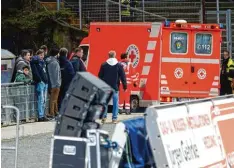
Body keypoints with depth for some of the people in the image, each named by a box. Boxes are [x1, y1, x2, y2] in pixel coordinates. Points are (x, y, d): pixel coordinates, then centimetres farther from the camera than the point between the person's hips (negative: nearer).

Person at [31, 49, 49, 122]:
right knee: (41, 100, -10)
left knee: (44, 100, 10)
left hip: (45, 82, 8)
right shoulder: (35, 62, -5)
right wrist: (40, 80, -18)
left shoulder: (43, 61, 18)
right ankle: (40, 116, -10)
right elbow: (35, 72, -16)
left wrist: (46, 80, 13)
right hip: (40, 83, -8)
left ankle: (43, 115, 15)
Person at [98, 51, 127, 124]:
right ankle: (114, 118, 0)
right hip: (115, 87, -1)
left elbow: (100, 76, 5)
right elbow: (123, 77, -2)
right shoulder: (119, 65, -2)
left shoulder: (104, 65, 1)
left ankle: (104, 117, 5)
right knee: (115, 103, 3)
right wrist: (125, 86, 3)